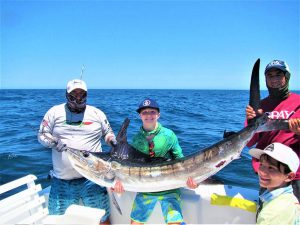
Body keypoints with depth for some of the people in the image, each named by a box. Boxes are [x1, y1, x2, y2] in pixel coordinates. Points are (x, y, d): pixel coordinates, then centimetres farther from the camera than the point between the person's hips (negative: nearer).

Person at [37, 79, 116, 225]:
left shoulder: (97, 113, 5)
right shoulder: (55, 112, 4)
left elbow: (108, 133, 14)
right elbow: (42, 135, 6)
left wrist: (113, 141, -7)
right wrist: (53, 141, -15)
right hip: (62, 180, 1)